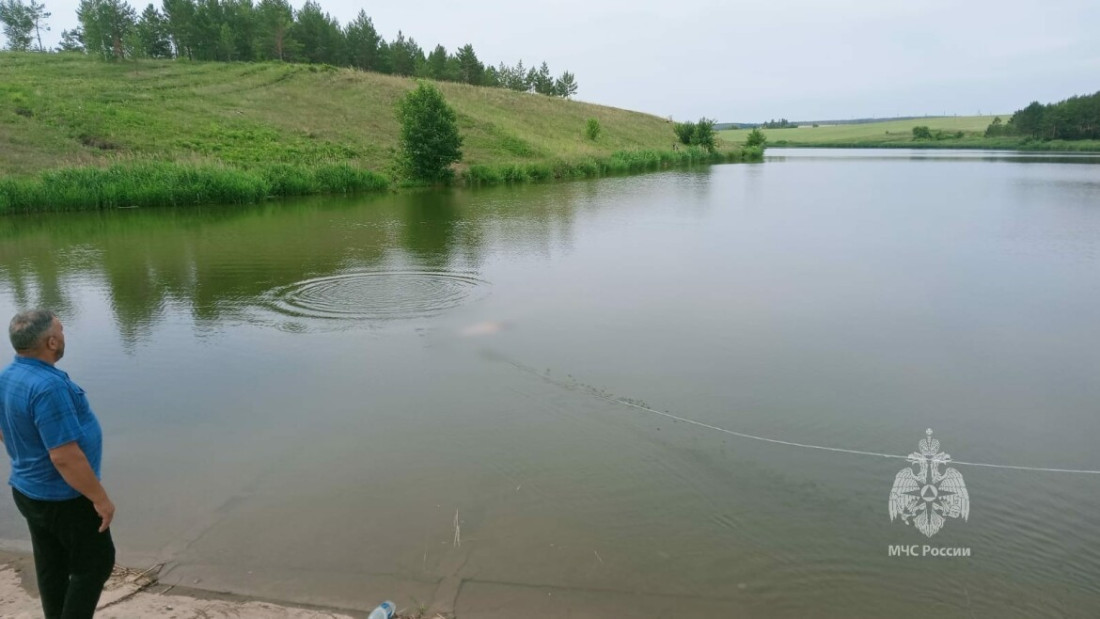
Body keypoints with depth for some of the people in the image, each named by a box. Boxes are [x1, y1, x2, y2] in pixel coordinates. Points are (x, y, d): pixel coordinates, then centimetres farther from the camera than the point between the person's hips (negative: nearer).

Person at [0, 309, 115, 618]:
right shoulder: (48, 386, -30)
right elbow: (65, 456, -30)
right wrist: (100, 498, -21)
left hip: (28, 490, 9)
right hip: (64, 497, -9)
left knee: (52, 567, 20)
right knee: (95, 562, 7)